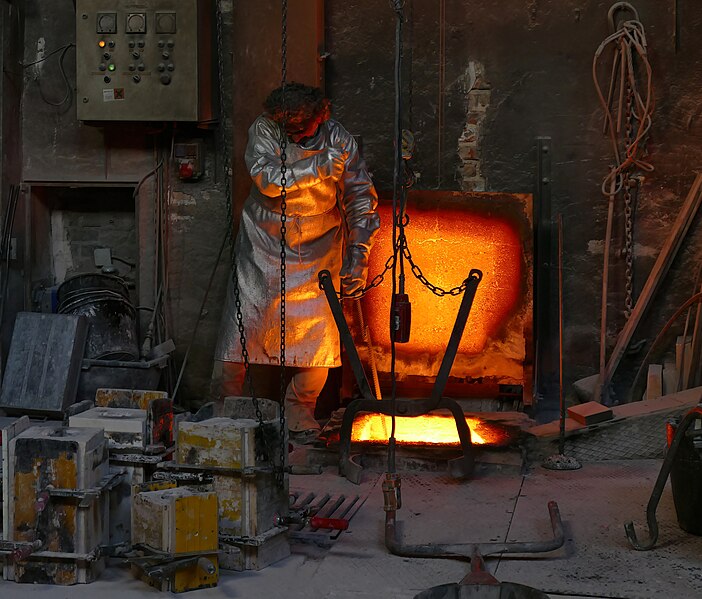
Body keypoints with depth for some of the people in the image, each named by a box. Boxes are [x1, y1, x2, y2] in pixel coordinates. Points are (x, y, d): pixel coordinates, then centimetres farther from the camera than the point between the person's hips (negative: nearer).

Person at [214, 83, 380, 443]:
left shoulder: (339, 141, -11)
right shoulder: (264, 131, -13)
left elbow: (362, 204, -7)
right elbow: (268, 180, -29)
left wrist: (357, 259, -13)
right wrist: (318, 166, -36)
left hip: (318, 251, 1)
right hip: (264, 246, 0)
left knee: (320, 331, -5)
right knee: (243, 322, -3)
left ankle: (300, 407, 13)